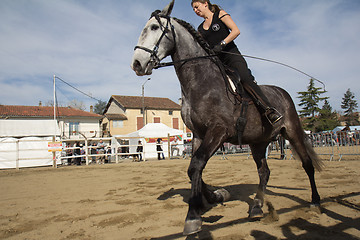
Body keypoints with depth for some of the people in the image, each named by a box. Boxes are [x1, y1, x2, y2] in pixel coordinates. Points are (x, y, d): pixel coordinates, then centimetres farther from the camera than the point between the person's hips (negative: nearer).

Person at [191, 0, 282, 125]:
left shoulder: (220, 14, 9)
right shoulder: (200, 29, 22)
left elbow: (236, 31, -4)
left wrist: (222, 44, -16)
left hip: (231, 56, -6)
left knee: (245, 78, -29)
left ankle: (269, 110, -34)